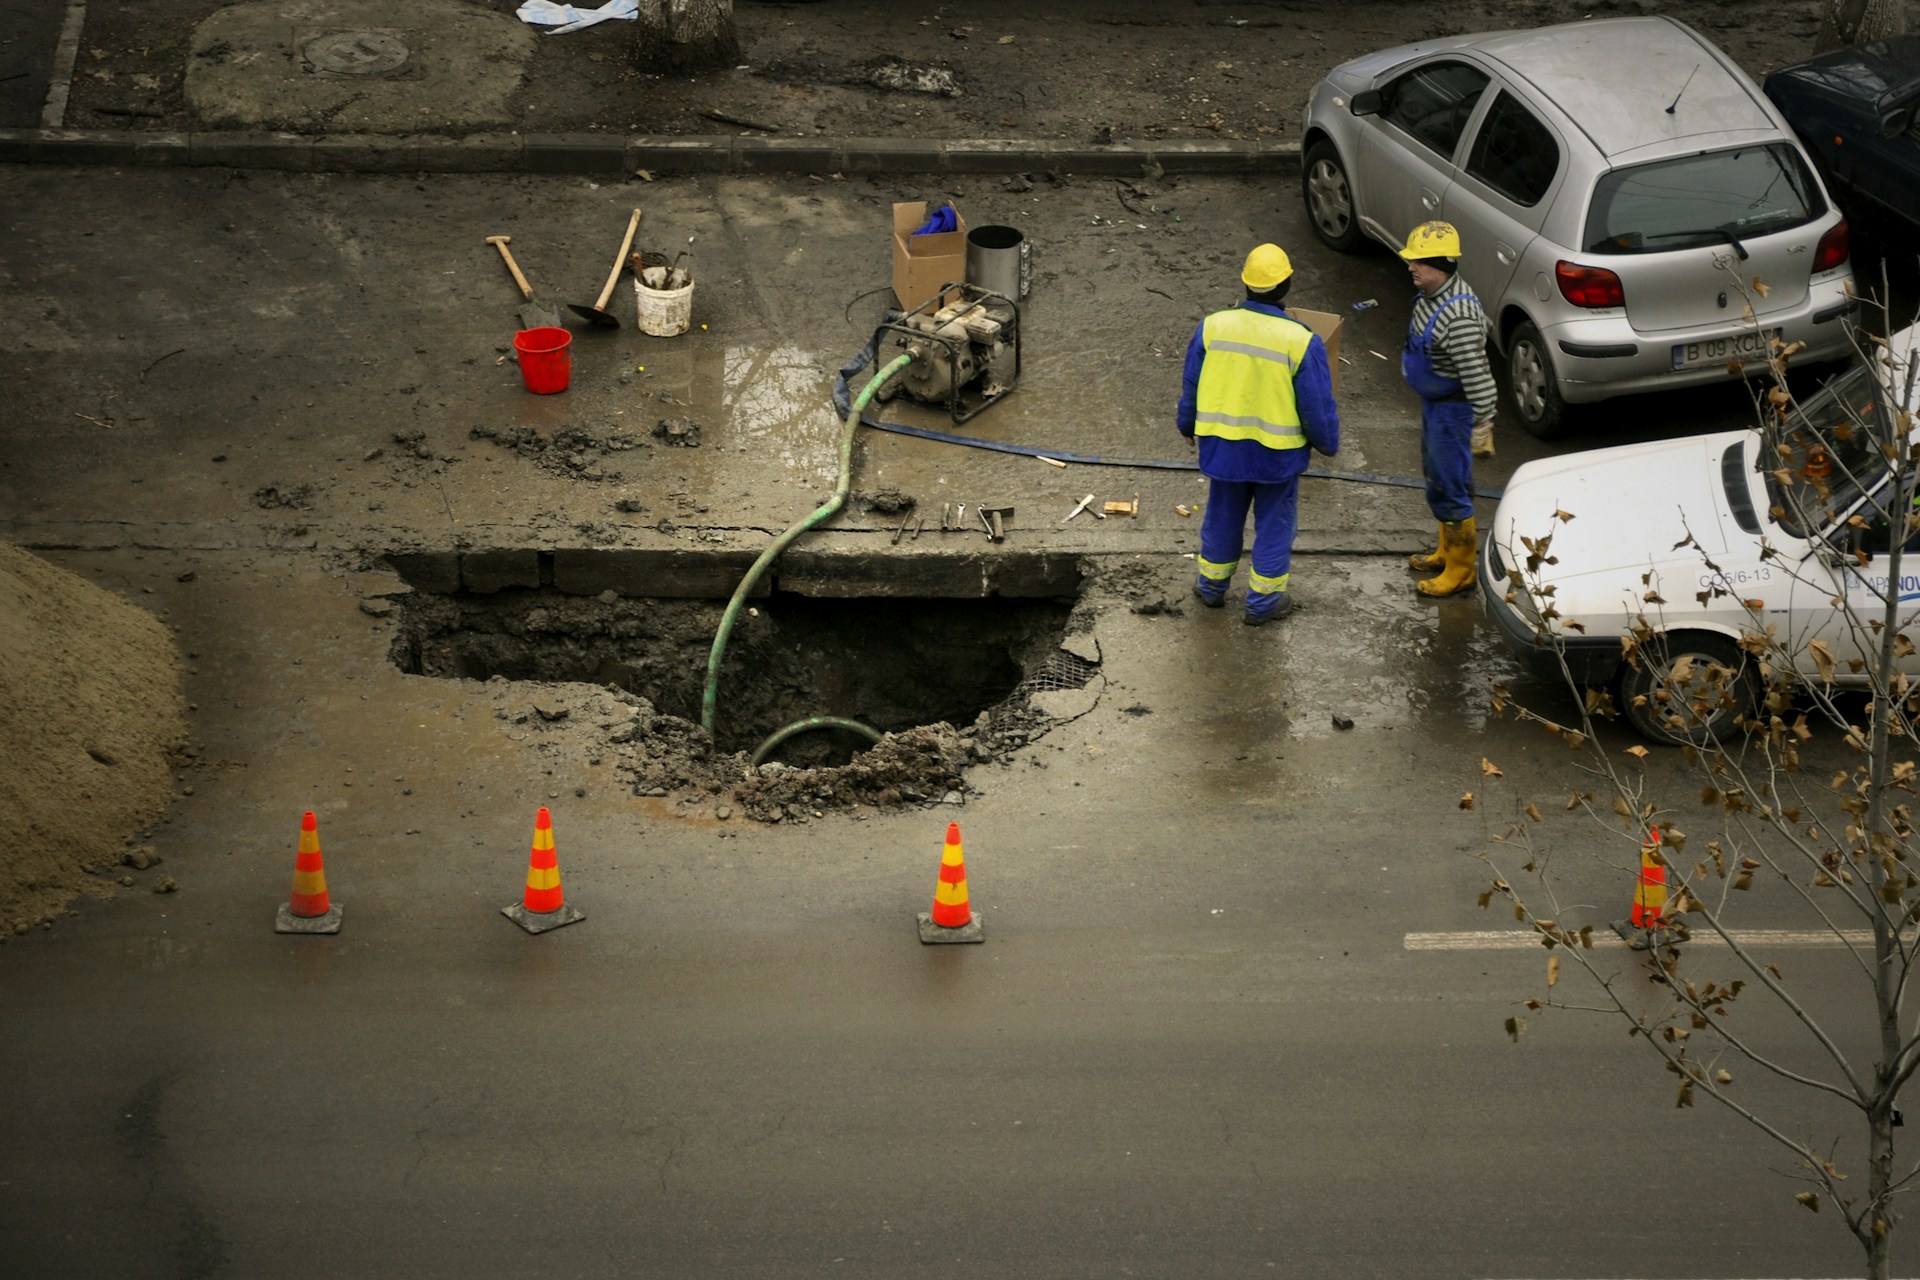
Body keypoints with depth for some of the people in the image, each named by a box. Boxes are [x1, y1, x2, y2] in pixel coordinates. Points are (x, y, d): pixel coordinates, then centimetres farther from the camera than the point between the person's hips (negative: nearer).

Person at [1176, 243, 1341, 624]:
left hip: (1222, 445, 3)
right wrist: (1328, 443, 6)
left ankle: (1212, 585, 38)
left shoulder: (1213, 327, -12)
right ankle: (1263, 600, 25)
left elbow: (1191, 386, 2)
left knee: (1222, 516, 22)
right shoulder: (1302, 341, -20)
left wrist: (1187, 425, 20)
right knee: (1274, 523, 15)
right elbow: (1318, 406, -13)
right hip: (1278, 451, -3)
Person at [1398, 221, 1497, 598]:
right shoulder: (1432, 295, -1)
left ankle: (1461, 570, 14)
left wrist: (1482, 425, -27)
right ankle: (1447, 551, 41)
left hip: (1453, 410, -10)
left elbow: (1477, 375, -30)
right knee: (1437, 476, 23)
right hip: (1433, 402, 10)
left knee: (1449, 488, 0)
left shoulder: (1458, 316, -33)